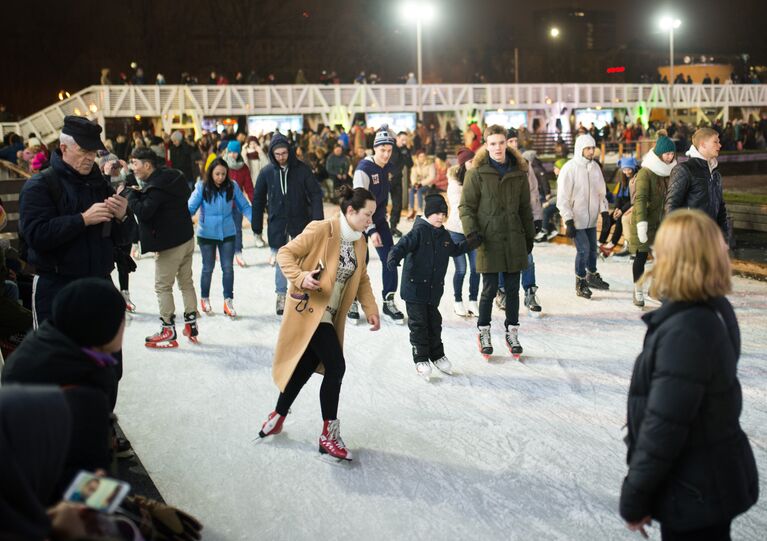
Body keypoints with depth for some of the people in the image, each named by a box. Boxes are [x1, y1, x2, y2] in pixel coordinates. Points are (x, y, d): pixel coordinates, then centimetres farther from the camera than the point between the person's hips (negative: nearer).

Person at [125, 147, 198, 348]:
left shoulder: (157, 187, -22)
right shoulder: (172, 177, 7)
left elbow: (143, 211, -28)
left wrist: (132, 194, -11)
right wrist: (140, 193, 1)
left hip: (170, 243, -9)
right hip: (186, 238, 9)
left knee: (162, 286, 1)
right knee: (186, 282, 16)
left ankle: (168, 332, 6)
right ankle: (191, 324, 22)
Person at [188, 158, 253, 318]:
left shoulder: (232, 186, -7)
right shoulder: (202, 188, -12)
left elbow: (244, 206, -4)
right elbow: (191, 207, -15)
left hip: (228, 234, 1)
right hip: (206, 234, -1)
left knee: (228, 268, 4)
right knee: (208, 268, 13)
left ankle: (228, 302, 16)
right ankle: (205, 299, 32)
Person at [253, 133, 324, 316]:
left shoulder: (301, 169, -6)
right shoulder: (266, 172, -3)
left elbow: (315, 194, -5)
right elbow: (258, 199, 4)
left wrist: (318, 219, -13)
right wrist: (257, 227, 4)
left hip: (300, 222, -1)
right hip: (277, 224, 1)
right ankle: (281, 295, 21)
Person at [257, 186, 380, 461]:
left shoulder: (360, 243, 8)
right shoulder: (321, 230, -15)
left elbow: (362, 279, 16)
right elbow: (285, 253, -12)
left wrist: (371, 310, 5)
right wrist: (301, 277, -27)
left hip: (330, 316, 8)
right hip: (310, 310, -8)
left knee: (304, 367, 14)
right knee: (335, 368, -13)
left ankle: (278, 417, 36)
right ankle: (329, 435, -1)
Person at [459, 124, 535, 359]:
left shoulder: (518, 172, 7)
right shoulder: (478, 172, -4)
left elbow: (525, 208, 14)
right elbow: (466, 206, -3)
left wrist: (529, 236, 14)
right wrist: (471, 231, -15)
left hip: (514, 240, 3)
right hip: (488, 240, -3)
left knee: (513, 289, 8)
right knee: (489, 289, 1)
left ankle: (512, 333, 21)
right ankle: (484, 333, 18)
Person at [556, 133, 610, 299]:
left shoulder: (595, 167, 4)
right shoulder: (569, 169, -14)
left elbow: (601, 192, 13)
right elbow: (562, 198, -14)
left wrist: (604, 212, 3)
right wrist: (569, 222, -17)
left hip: (591, 218, 6)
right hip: (576, 220, -6)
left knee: (592, 248, 16)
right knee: (583, 249, -10)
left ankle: (592, 276, 36)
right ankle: (580, 282, 7)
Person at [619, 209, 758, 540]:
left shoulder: (684, 332, -29)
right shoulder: (716, 311, 1)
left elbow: (663, 429, -26)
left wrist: (634, 497, -16)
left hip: (696, 490, -9)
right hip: (714, 478, 9)